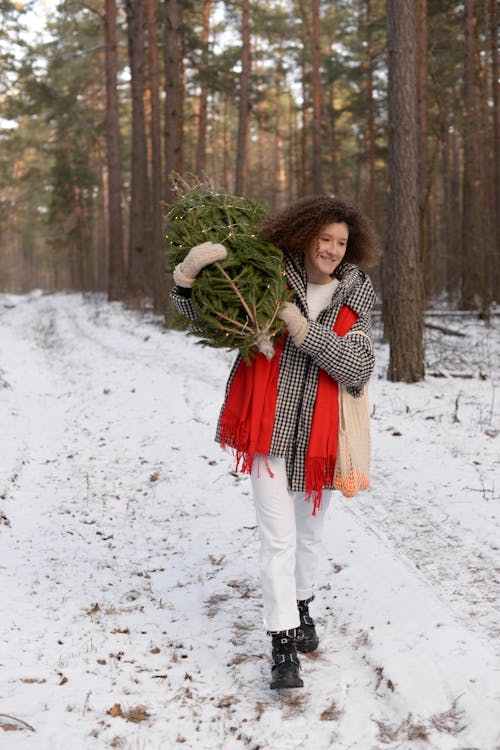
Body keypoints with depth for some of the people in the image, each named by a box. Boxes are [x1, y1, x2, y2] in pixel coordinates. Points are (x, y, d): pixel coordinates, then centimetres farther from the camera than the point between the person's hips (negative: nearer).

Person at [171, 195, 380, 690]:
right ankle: (283, 646, 0)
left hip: (318, 434, 3)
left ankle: (302, 608, 43)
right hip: (267, 428, -3)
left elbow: (358, 370, -12)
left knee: (310, 528, 20)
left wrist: (303, 329, -22)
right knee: (278, 537, -7)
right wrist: (190, 271, -20)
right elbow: (195, 309, 2)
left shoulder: (353, 302, 1)